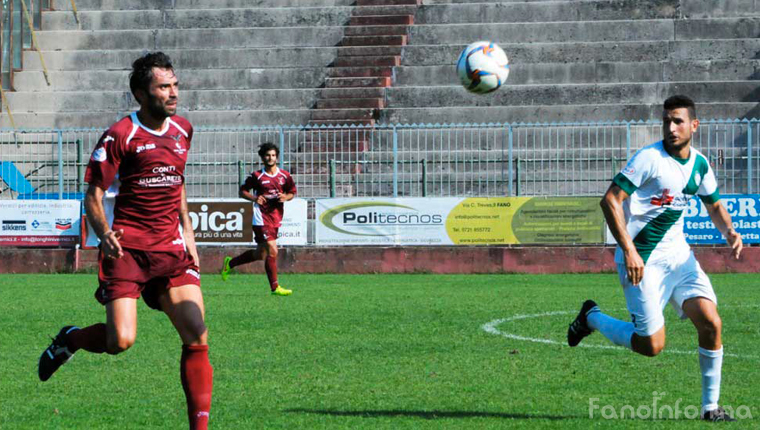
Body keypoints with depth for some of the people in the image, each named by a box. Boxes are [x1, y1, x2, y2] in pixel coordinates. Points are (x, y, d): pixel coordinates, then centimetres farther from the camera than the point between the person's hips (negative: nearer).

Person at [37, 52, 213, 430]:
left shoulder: (183, 130, 11)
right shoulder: (120, 135, -8)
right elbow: (93, 195, -6)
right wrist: (104, 233, -23)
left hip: (170, 248, 5)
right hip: (127, 247, -5)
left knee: (197, 338, -8)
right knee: (121, 341, -14)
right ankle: (70, 339, 20)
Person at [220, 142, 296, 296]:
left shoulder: (285, 176, 6)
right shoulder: (257, 176, -4)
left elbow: (292, 192, 16)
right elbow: (242, 191, 3)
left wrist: (286, 197, -7)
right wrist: (254, 198, -16)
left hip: (276, 219, 6)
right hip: (262, 218, -6)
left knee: (260, 254, 14)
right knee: (272, 251, -13)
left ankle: (230, 263, 36)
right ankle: (275, 287, -4)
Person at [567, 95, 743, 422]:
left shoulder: (700, 164, 5)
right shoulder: (649, 158, -16)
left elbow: (714, 205, 21)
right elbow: (610, 201, -18)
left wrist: (729, 232, 0)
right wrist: (629, 250, -25)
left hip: (678, 254, 6)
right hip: (641, 260, -6)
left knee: (711, 323, -9)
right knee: (652, 345, -8)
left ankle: (710, 406, 4)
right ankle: (592, 317, 19)